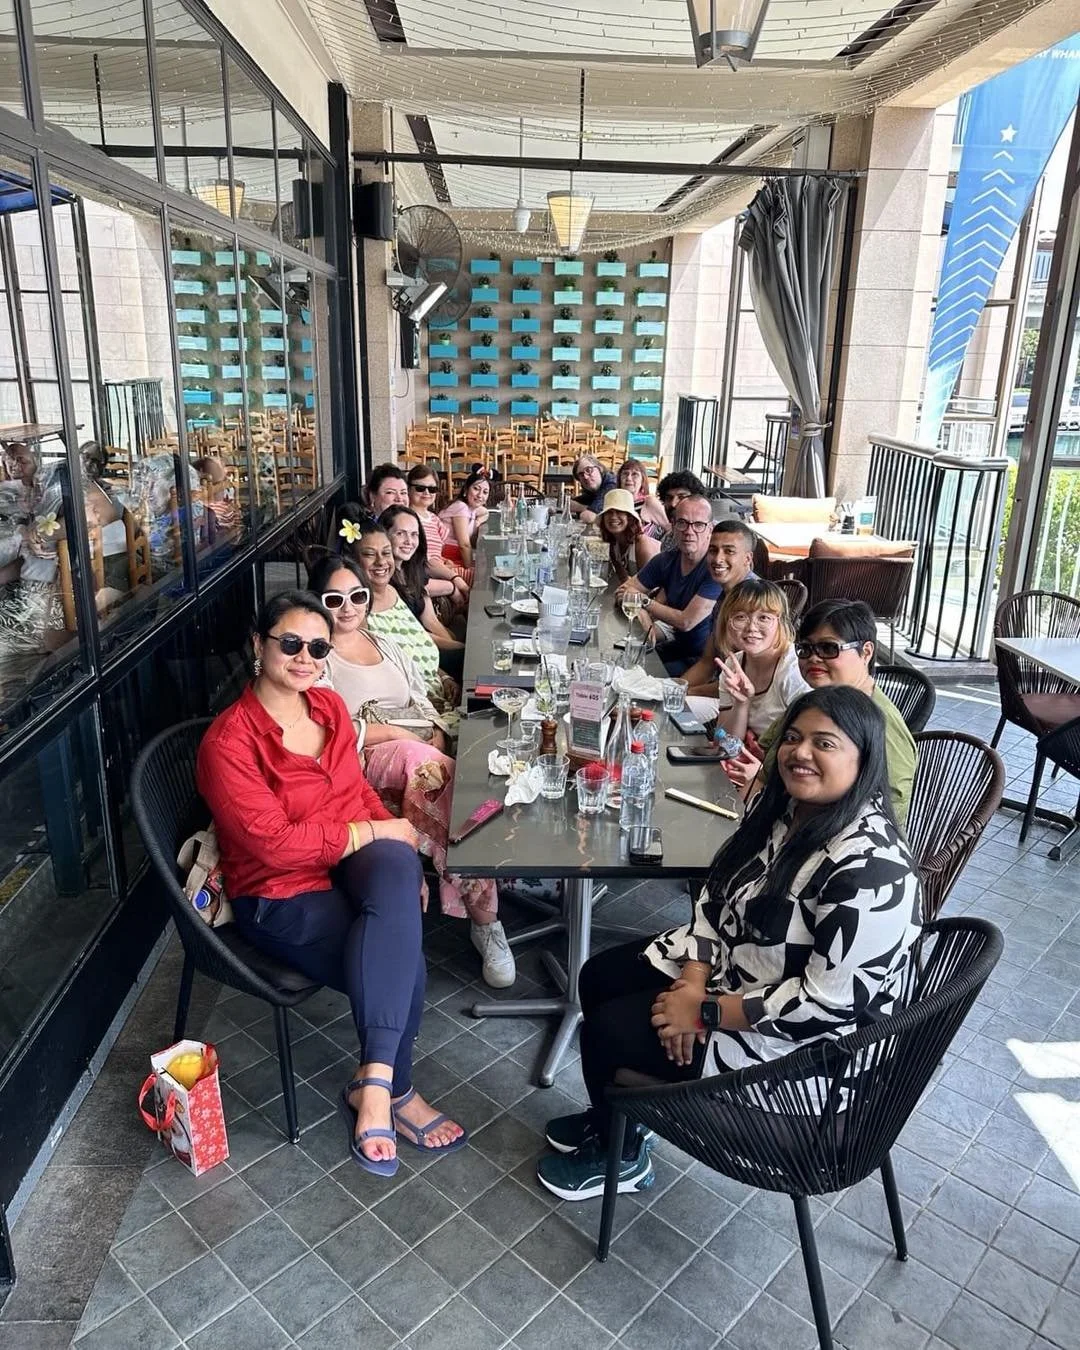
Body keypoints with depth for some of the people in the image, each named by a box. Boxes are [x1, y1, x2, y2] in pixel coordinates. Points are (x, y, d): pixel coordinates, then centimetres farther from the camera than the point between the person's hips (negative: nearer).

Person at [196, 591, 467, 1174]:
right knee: (404, 962, -25)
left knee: (396, 865, -30)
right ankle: (392, 1089, 0)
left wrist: (398, 848, -3)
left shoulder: (330, 706, 4)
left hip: (353, 862, 6)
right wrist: (378, 832, -18)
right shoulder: (228, 742, -17)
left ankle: (373, 1078, -20)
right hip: (281, 893, -6)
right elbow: (274, 843, -22)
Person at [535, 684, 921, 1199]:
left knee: (608, 1030, -7)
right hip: (729, 963, 8)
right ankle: (611, 1116, 34)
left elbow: (828, 1003, -31)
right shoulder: (783, 806, -6)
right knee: (598, 979, 9)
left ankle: (620, 1157, 24)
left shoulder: (870, 867, -32)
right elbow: (715, 896, 0)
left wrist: (705, 1013, -24)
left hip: (803, 1037, -8)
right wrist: (693, 983, -14)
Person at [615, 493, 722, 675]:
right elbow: (624, 592, 4)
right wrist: (644, 618, -17)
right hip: (676, 645, 6)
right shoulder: (666, 561, 0)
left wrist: (645, 601, -8)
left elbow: (686, 621, -21)